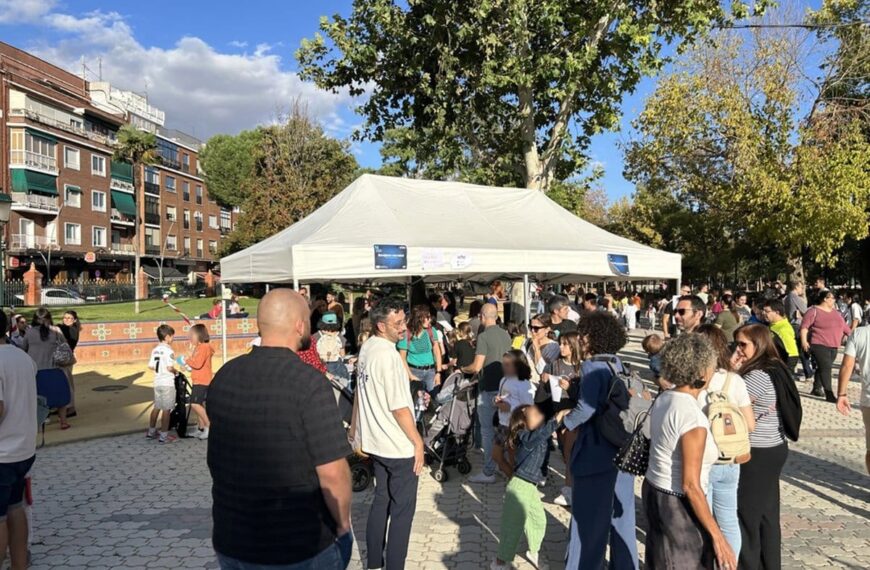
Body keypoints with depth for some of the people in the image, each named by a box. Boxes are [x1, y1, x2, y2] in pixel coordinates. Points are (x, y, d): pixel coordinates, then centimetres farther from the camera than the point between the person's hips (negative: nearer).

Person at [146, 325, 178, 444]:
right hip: (167, 383, -8)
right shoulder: (168, 351, -15)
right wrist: (175, 371, -2)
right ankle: (164, 436, 1)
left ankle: (151, 431, 29)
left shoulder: (155, 350, 8)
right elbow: (170, 367, -22)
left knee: (157, 407, 19)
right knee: (166, 409, -1)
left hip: (157, 382, 8)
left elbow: (151, 366, 7)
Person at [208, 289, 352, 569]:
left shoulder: (223, 377, -1)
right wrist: (343, 527, -5)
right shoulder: (310, 384, -21)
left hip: (230, 545, 6)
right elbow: (332, 473, -21)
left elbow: (218, 461, 10)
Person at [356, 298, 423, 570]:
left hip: (376, 441, 9)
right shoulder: (388, 355, -23)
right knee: (402, 509, 4)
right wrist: (418, 442, -12)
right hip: (399, 445, -8)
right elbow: (399, 408, -22)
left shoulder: (367, 347, 4)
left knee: (381, 501, 19)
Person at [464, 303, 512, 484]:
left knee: (488, 431, 1)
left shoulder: (484, 336, -15)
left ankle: (488, 472, 6)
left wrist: (463, 369, 1)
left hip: (489, 390, -7)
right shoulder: (506, 335, 7)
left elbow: (477, 367, -17)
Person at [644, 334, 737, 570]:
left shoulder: (663, 398, -2)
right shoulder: (693, 419, -26)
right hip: (677, 506, -8)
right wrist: (717, 536, -17)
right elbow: (690, 486, -23)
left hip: (654, 491, 8)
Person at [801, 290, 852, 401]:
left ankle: (816, 389, 26)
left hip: (833, 346, 7)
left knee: (822, 368, 14)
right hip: (819, 345, -7)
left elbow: (844, 326, 23)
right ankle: (829, 394, -14)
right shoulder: (814, 311, -8)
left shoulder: (835, 313, 15)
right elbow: (804, 326, -12)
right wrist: (804, 340, -20)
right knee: (826, 368, -13)